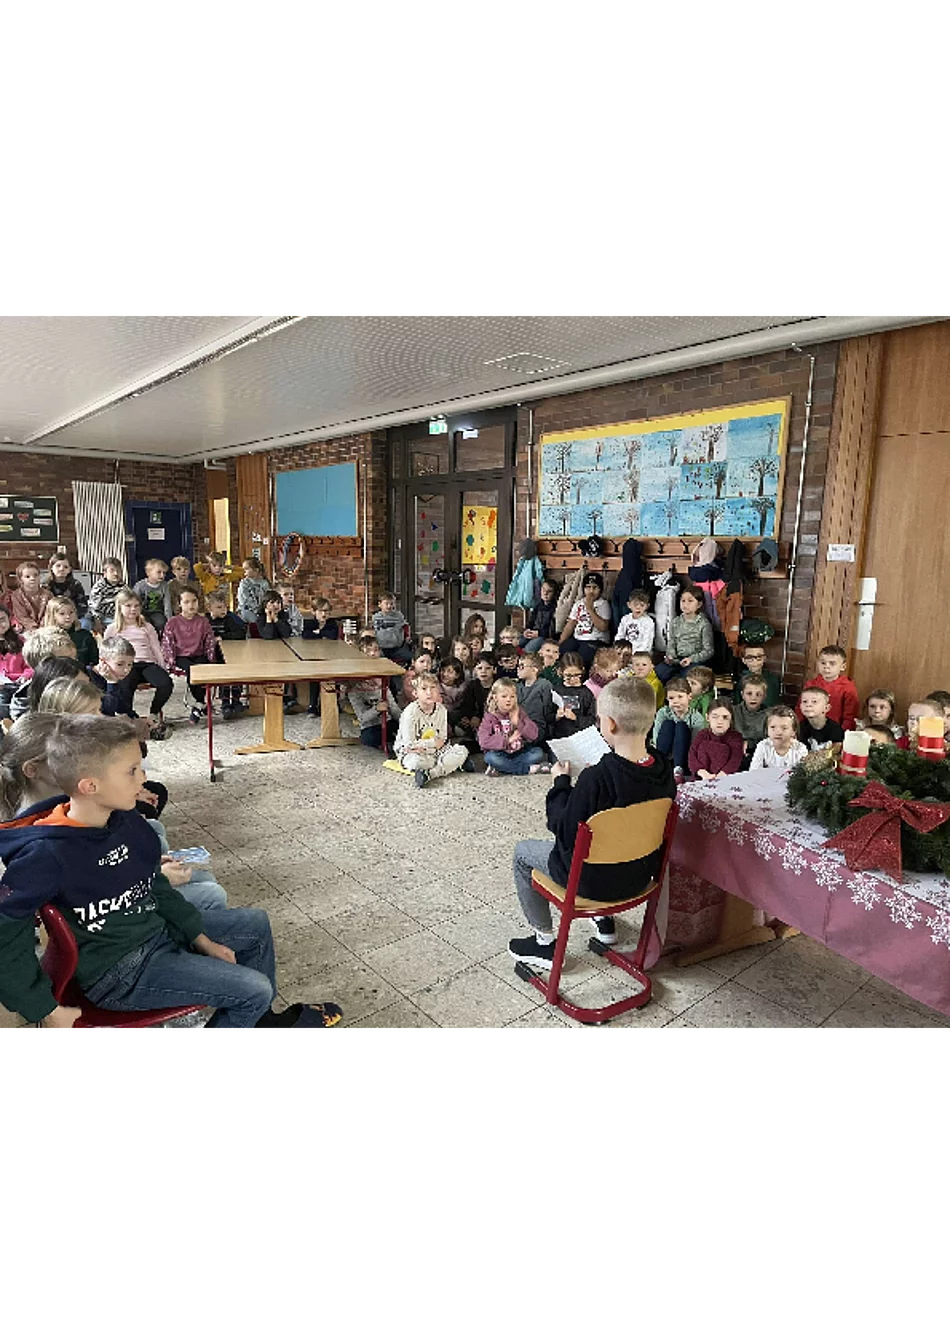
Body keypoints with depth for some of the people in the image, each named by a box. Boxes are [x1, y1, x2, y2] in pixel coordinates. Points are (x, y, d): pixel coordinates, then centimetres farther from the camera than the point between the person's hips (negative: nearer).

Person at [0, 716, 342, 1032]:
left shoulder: (125, 821, -5)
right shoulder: (47, 855, -28)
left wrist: (200, 938, 6)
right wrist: (48, 1010, -18)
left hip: (158, 927, 8)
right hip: (118, 972, -8)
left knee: (256, 923, 15)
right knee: (255, 989, -11)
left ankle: (260, 1018, 34)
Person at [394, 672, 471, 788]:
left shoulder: (441, 709, -2)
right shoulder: (411, 712, -19)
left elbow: (442, 739, 0)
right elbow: (409, 744, -21)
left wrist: (422, 746, -17)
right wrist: (433, 743, -14)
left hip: (434, 751, 5)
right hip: (410, 752, -5)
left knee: (461, 751, -15)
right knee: (417, 762, -39)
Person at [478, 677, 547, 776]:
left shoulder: (519, 713, 5)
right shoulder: (490, 717, -3)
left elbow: (533, 735, -6)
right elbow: (484, 741, -18)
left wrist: (518, 723, -16)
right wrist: (507, 740, -19)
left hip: (519, 754, 3)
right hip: (500, 755, -2)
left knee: (538, 753, -21)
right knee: (491, 757, -34)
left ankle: (501, 769, -22)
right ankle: (529, 769, -24)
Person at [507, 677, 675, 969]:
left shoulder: (595, 779, -33)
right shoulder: (663, 770, -13)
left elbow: (564, 830, -22)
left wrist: (561, 783, -10)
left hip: (594, 880, -6)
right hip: (641, 875, 7)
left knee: (523, 852, 17)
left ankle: (545, 941, 24)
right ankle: (604, 917, 44)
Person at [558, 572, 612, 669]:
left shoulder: (603, 604, 2)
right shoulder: (578, 604, 17)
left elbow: (603, 627, -13)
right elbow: (570, 626, 13)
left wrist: (590, 609, -12)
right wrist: (560, 643, 0)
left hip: (595, 641, -5)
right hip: (576, 639, 5)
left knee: (581, 659, -32)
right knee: (561, 651, -22)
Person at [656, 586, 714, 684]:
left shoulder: (703, 624, -3)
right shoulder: (675, 622, 10)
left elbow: (708, 651, -4)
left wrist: (692, 659, -19)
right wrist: (670, 656, -8)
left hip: (696, 660, -4)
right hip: (677, 659, 4)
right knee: (658, 672, -22)